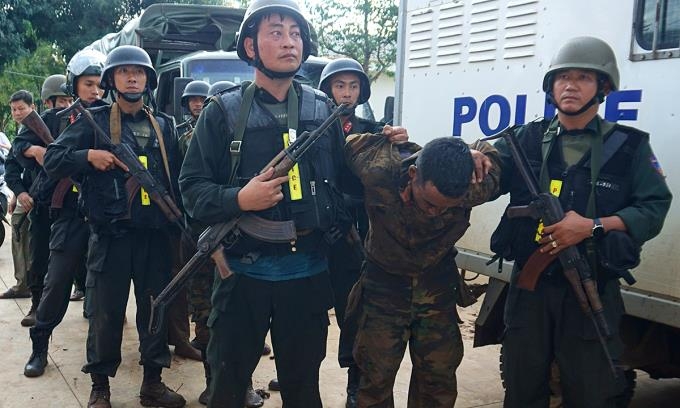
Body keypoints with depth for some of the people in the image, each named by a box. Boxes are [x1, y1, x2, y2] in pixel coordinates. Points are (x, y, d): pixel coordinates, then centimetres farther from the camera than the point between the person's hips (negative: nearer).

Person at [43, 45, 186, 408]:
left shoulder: (164, 126, 11)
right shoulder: (94, 121, 3)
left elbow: (177, 177, 11)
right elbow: (52, 160, 1)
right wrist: (89, 156, -15)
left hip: (155, 234, 3)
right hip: (110, 235, -3)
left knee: (156, 308, 9)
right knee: (105, 312, 4)